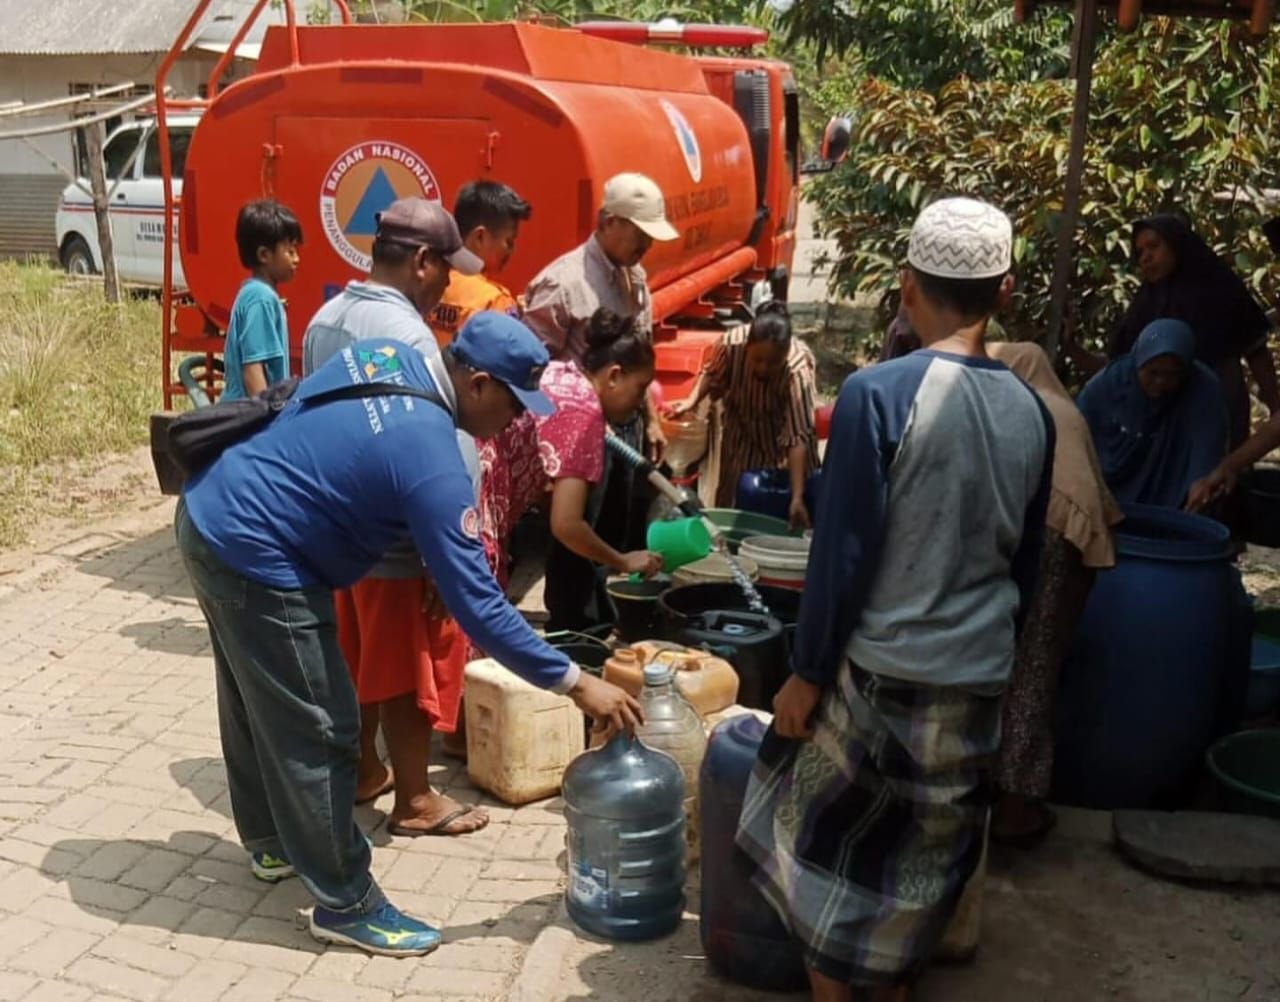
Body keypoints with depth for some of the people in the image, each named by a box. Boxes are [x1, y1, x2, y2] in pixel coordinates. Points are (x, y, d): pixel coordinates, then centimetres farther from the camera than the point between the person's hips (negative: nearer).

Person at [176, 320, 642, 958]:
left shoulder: (388, 355, 1)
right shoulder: (431, 460, -24)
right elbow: (476, 604, -24)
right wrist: (575, 683, -19)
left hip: (209, 513, 10)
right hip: (253, 559, -10)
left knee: (257, 700, 25)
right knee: (318, 732, 0)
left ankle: (270, 839, 44)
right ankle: (346, 905, 12)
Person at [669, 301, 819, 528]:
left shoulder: (798, 370, -39)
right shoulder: (732, 343, -31)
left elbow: (798, 437, -41)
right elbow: (713, 374, -6)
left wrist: (797, 498, -45)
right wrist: (692, 401, -23)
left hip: (781, 436, -2)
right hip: (742, 433, 3)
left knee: (778, 512, -3)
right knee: (730, 502, 10)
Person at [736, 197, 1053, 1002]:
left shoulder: (880, 394, -16)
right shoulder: (1031, 412, 1)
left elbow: (843, 553, -15)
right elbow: (1025, 565, 10)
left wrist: (808, 672, -6)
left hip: (881, 667, -5)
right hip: (979, 678, 5)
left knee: (831, 845, 14)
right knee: (926, 859, 18)